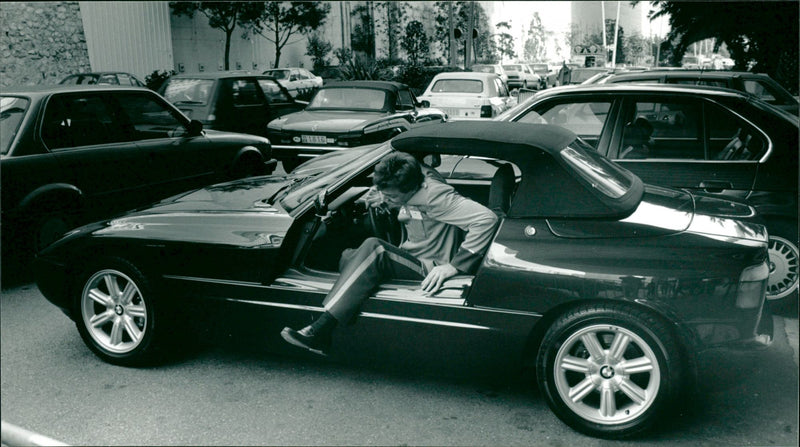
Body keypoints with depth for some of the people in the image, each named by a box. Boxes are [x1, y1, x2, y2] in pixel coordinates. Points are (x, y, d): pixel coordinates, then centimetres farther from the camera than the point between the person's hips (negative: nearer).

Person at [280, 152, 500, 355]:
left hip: (430, 271, -9)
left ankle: (320, 331, -32)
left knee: (373, 248, -29)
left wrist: (453, 266, -30)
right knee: (348, 256, -6)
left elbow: (487, 218, -28)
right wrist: (381, 202, 2)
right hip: (411, 259, 9)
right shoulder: (406, 183, 1)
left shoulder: (434, 196, -22)